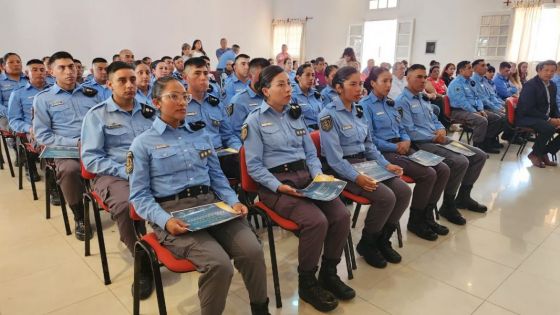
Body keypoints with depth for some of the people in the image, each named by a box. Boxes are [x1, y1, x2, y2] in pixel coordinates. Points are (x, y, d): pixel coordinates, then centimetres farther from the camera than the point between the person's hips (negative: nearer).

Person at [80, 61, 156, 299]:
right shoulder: (97, 115, 4)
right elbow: (90, 158, -4)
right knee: (126, 205, -36)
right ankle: (144, 264, -13)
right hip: (113, 175, -3)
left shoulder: (148, 111, 16)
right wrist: (126, 172, -16)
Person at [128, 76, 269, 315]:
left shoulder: (200, 133, 17)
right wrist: (164, 221, -18)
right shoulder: (143, 143, 4)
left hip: (212, 203, 4)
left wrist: (233, 201, 0)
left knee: (252, 251, -19)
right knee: (218, 264, -27)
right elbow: (139, 195, -1)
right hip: (172, 211, -4)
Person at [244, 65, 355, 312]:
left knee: (342, 215, -15)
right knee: (316, 221, -28)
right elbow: (254, 166, -8)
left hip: (305, 176, 6)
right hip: (275, 182, -6)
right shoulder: (255, 120, -2)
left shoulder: (295, 114, 17)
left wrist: (318, 174, -3)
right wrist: (279, 186, -20)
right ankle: (307, 283, -4)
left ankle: (328, 273, 8)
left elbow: (311, 153, 16)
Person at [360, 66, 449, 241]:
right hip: (383, 152, -8)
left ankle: (427, 215, 7)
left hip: (401, 147, 8)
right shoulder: (365, 105, -6)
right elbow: (369, 138, -14)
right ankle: (415, 220, -2)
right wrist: (395, 147, -14)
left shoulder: (390, 102, 19)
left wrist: (406, 141, -2)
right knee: (428, 174, -21)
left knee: (443, 169, -5)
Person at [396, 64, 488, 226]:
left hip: (439, 138, 10)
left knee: (479, 155, 5)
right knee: (460, 162, -27)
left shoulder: (424, 98, 19)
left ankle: (463, 197, 20)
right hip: (421, 143, -9)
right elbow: (410, 132, -18)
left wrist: (441, 130, -1)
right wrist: (434, 138, -14)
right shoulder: (402, 101, -10)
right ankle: (448, 206, -8)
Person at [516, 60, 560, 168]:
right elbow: (528, 109, -22)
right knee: (548, 127, -33)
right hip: (526, 117, -9)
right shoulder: (530, 85, -14)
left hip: (546, 118, 9)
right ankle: (535, 154, -10)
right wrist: (548, 119, -23)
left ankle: (544, 152, 5)